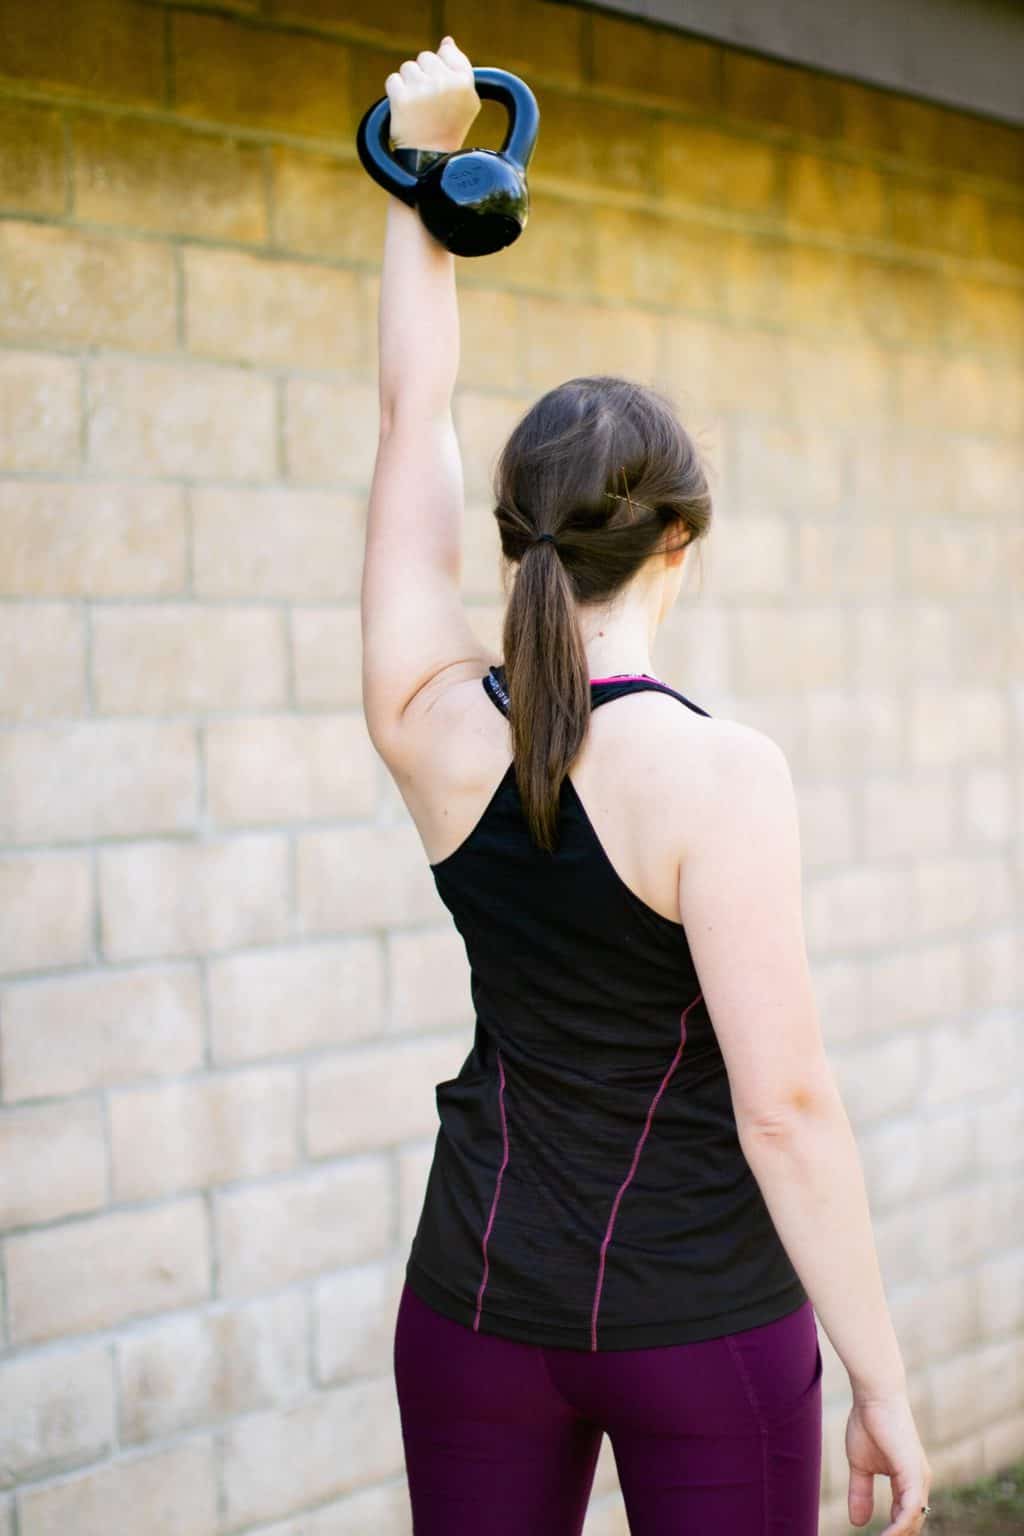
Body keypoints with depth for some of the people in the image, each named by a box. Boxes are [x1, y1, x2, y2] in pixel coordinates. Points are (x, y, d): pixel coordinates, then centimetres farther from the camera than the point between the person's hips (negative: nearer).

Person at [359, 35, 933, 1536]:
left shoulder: (436, 731, -5)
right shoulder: (718, 774, -19)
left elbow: (414, 419, 6)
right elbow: (784, 1104, -19)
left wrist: (424, 172, 14)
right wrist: (881, 1382, -11)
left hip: (479, 1299, 5)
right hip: (698, 1320, -4)